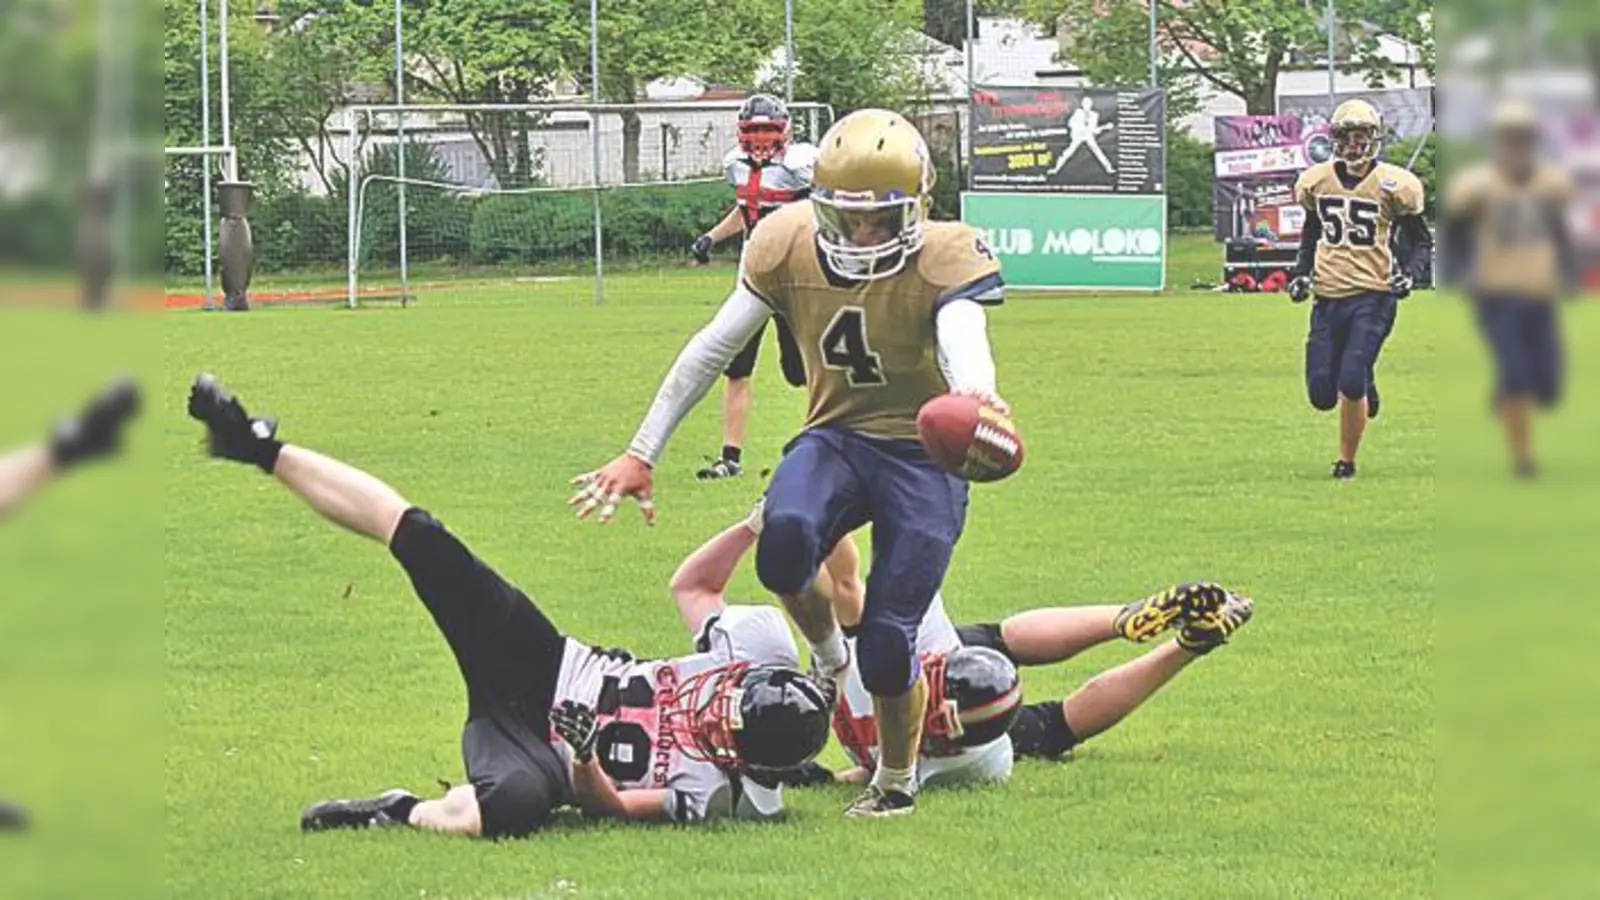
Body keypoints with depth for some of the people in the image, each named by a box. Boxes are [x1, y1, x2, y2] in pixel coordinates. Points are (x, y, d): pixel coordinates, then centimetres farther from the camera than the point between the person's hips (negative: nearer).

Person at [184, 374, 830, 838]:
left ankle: (403, 814, -13)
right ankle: (262, 448, 3)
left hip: (540, 746, -6)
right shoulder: (746, 657, -10)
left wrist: (585, 759, -36)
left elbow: (608, 804, -17)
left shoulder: (716, 794, -22)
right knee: (417, 538, -9)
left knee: (513, 804, -47)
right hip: (546, 668, 6)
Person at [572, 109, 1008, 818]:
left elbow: (964, 343, -38)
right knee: (785, 538, -33)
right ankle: (825, 655, 0)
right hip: (836, 437, 3)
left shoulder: (944, 259, -18)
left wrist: (973, 402, -63)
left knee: (887, 645, -10)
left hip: (921, 453, -3)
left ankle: (897, 780, 21)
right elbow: (714, 347, 1)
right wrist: (642, 454, 2)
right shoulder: (790, 246, -7)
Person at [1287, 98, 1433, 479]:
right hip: (1328, 296, 4)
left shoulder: (1391, 185, -5)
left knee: (1351, 383, -17)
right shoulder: (1317, 181, 7)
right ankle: (1364, 390, 35)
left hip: (1372, 296, -4)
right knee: (1321, 393, -1)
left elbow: (1420, 241, 5)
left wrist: (1409, 274, -13)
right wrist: (1301, 273, 9)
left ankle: (1347, 460, 4)